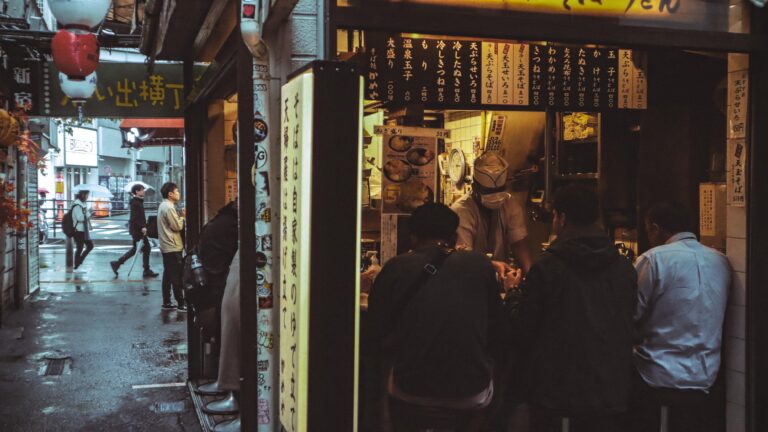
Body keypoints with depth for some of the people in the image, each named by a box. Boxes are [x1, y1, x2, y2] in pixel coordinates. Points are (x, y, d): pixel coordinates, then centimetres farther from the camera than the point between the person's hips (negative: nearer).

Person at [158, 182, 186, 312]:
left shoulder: (163, 206, 13)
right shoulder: (169, 207, -17)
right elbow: (177, 226, -18)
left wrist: (180, 216, 3)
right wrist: (183, 216, -3)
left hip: (166, 246, 10)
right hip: (173, 247, -10)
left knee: (168, 275, 13)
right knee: (177, 276, -7)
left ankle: (166, 302, 18)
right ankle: (181, 304, -5)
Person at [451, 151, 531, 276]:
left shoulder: (512, 205, 1)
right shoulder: (460, 210, -14)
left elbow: (519, 244, -3)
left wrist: (530, 272, -22)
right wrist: (493, 265, -37)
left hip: (502, 274, 4)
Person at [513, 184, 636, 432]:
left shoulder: (546, 268, -14)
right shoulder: (625, 268, -1)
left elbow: (525, 330, -8)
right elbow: (628, 328, 8)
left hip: (554, 386, -3)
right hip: (610, 391, 4)